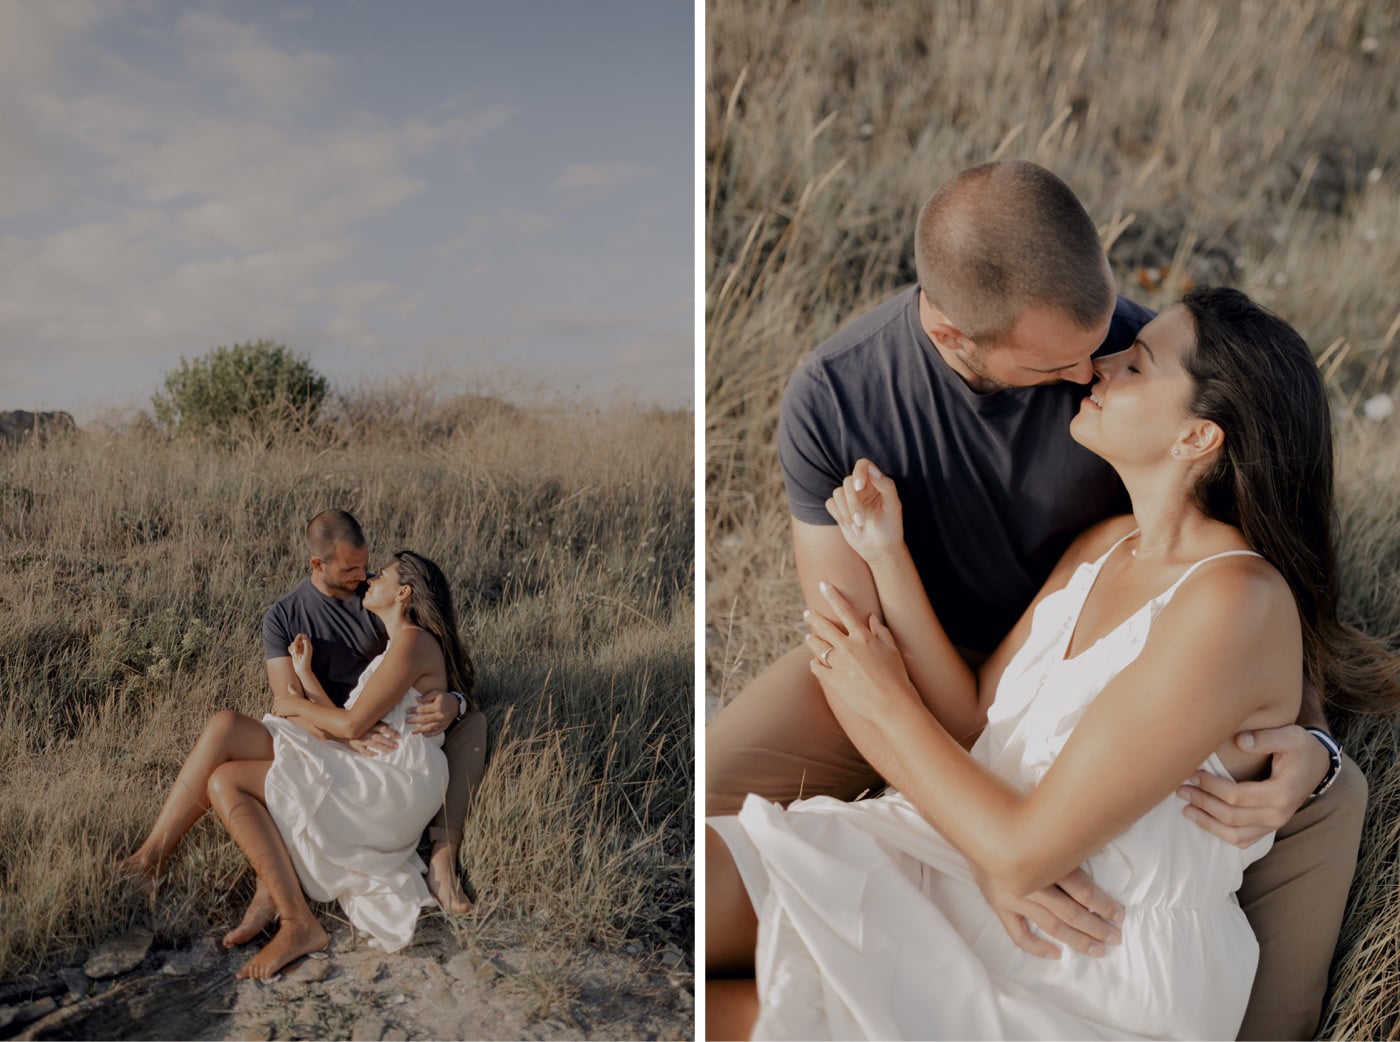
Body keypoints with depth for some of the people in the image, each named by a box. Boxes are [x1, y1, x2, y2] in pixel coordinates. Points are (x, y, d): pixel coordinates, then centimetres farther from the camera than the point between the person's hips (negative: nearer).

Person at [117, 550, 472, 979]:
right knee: (226, 725, -4)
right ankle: (151, 855, -9)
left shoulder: (414, 640, -6)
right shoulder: (394, 649, 26)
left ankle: (298, 925, -18)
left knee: (226, 781, -17)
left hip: (393, 788, -10)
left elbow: (352, 725, -12)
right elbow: (347, 725, 15)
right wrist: (305, 676, 16)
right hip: (364, 781, 10)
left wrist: (296, 705, 4)